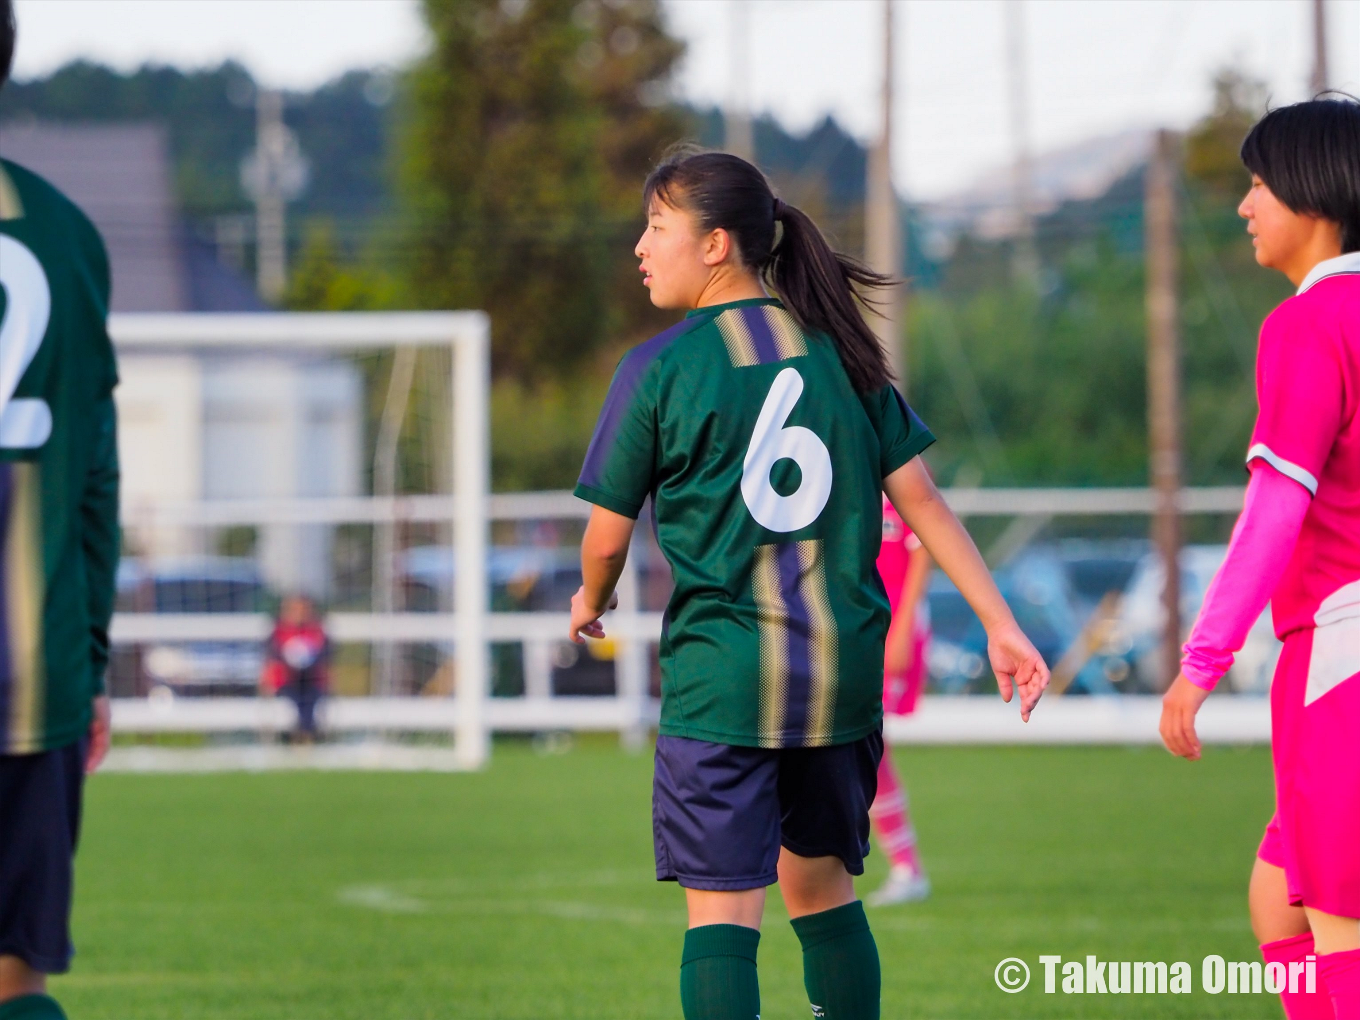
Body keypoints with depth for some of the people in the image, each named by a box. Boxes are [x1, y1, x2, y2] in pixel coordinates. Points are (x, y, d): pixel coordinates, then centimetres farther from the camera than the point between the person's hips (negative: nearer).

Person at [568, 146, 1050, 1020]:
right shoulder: (838, 350, 6)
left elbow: (608, 534, 0)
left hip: (721, 672, -5)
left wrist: (591, 605, 21)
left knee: (723, 907, -5)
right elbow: (921, 498, 5)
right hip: (844, 668, 5)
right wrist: (1002, 625, 8)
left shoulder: (661, 367, -6)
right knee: (820, 882, 20)